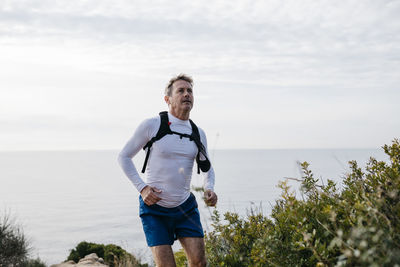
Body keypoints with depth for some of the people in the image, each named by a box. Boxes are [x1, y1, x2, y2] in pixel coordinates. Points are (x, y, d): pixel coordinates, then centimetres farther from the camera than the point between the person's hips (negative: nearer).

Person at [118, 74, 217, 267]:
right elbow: (124, 157, 0)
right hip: (154, 208, -3)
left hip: (186, 207, 4)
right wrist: (142, 187, -12)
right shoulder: (151, 125, -7)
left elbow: (207, 168, 20)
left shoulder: (198, 133, 6)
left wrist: (209, 189, -1)